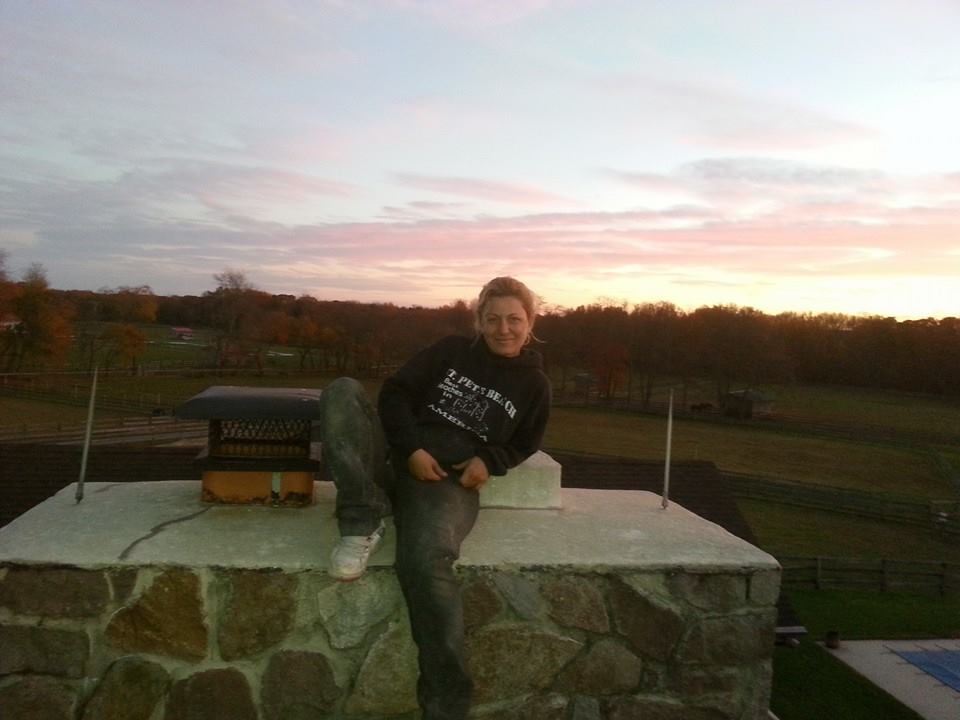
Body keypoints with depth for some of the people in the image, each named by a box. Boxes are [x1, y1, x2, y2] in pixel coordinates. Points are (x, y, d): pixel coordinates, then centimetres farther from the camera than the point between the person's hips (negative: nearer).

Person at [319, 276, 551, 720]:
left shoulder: (534, 383, 11)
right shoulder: (452, 351, 10)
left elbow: (525, 442, 23)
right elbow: (396, 391, 5)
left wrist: (490, 461, 0)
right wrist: (411, 449, -11)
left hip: (450, 482, -3)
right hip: (395, 457, 3)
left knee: (426, 561, -35)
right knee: (343, 391, -22)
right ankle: (364, 519, -27)